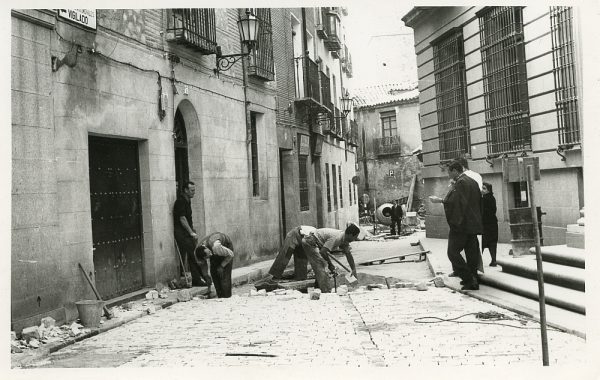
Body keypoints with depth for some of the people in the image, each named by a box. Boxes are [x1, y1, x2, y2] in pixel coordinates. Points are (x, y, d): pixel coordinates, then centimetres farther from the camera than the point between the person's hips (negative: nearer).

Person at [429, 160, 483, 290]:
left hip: (460, 223, -9)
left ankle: (469, 279, -11)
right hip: (473, 224, 9)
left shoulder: (460, 183, -11)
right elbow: (478, 202, 22)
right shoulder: (473, 182, 17)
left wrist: (439, 200, -12)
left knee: (453, 252, -6)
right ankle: (473, 281, 12)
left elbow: (453, 200, -23)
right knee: (471, 252, 10)